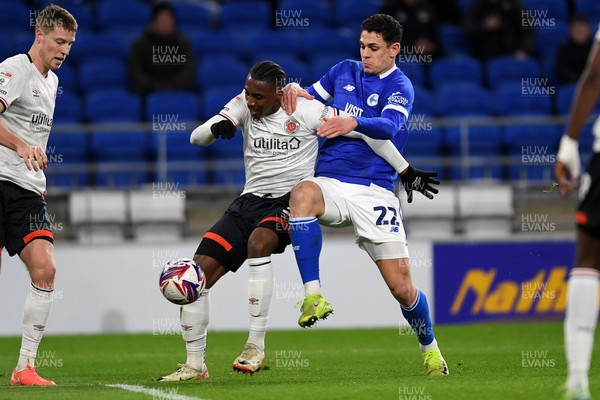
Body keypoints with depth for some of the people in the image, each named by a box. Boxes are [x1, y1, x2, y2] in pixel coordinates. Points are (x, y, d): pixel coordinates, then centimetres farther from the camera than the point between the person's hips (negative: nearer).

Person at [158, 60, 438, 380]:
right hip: (250, 200, 5)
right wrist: (216, 128, -28)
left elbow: (363, 131, -7)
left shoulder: (305, 110, -11)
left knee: (258, 243, -37)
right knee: (199, 271, -9)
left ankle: (256, 346, -31)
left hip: (291, 201, -5)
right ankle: (194, 364, 3)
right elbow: (196, 137, -3)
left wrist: (405, 170, -5)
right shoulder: (244, 105, 1)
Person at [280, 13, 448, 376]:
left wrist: (353, 122, -42)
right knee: (301, 194, -36)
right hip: (330, 183, 3)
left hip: (374, 191, -3)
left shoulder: (399, 87, -3)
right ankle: (314, 297, -38)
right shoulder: (345, 71, 14)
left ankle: (430, 347, 25)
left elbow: (389, 126, -23)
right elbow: (310, 99, 24)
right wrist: (295, 90, 0)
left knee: (402, 287, -5)